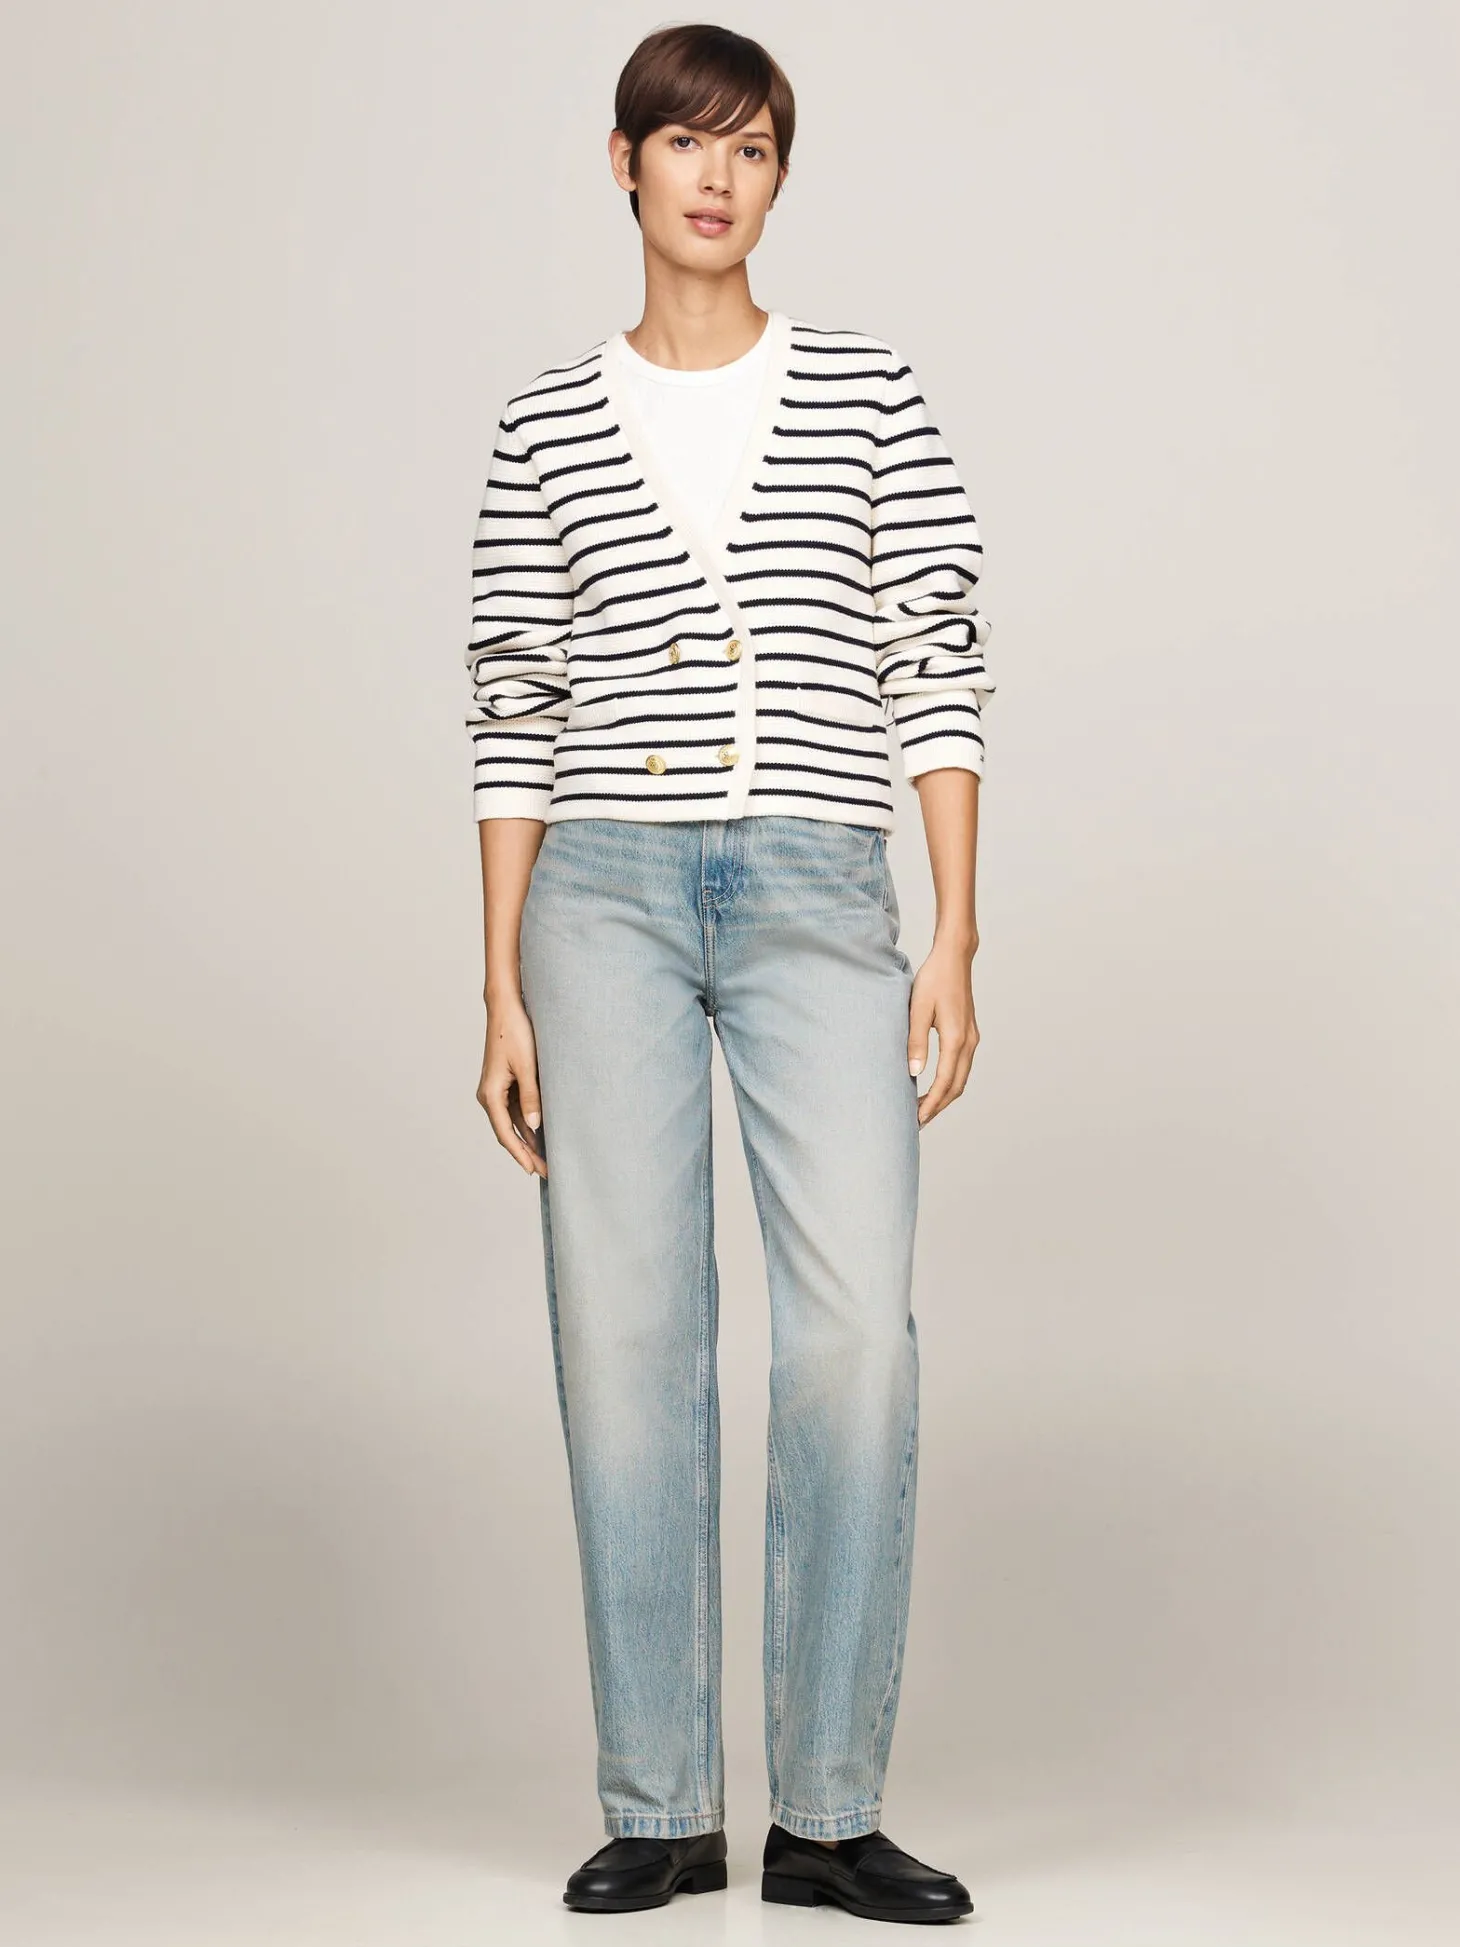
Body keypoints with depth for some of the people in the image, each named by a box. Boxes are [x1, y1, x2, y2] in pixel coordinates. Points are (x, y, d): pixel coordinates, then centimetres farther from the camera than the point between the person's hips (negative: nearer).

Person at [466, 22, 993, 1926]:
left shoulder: (868, 395, 8)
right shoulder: (547, 424, 10)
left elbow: (938, 675, 5)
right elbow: (516, 718, 9)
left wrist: (955, 949, -2)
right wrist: (503, 988, 4)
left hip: (816, 892, -1)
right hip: (606, 890, 1)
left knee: (857, 1329, -12)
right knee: (627, 1336, -2)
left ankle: (828, 1814, -2)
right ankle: (659, 1808, 7)